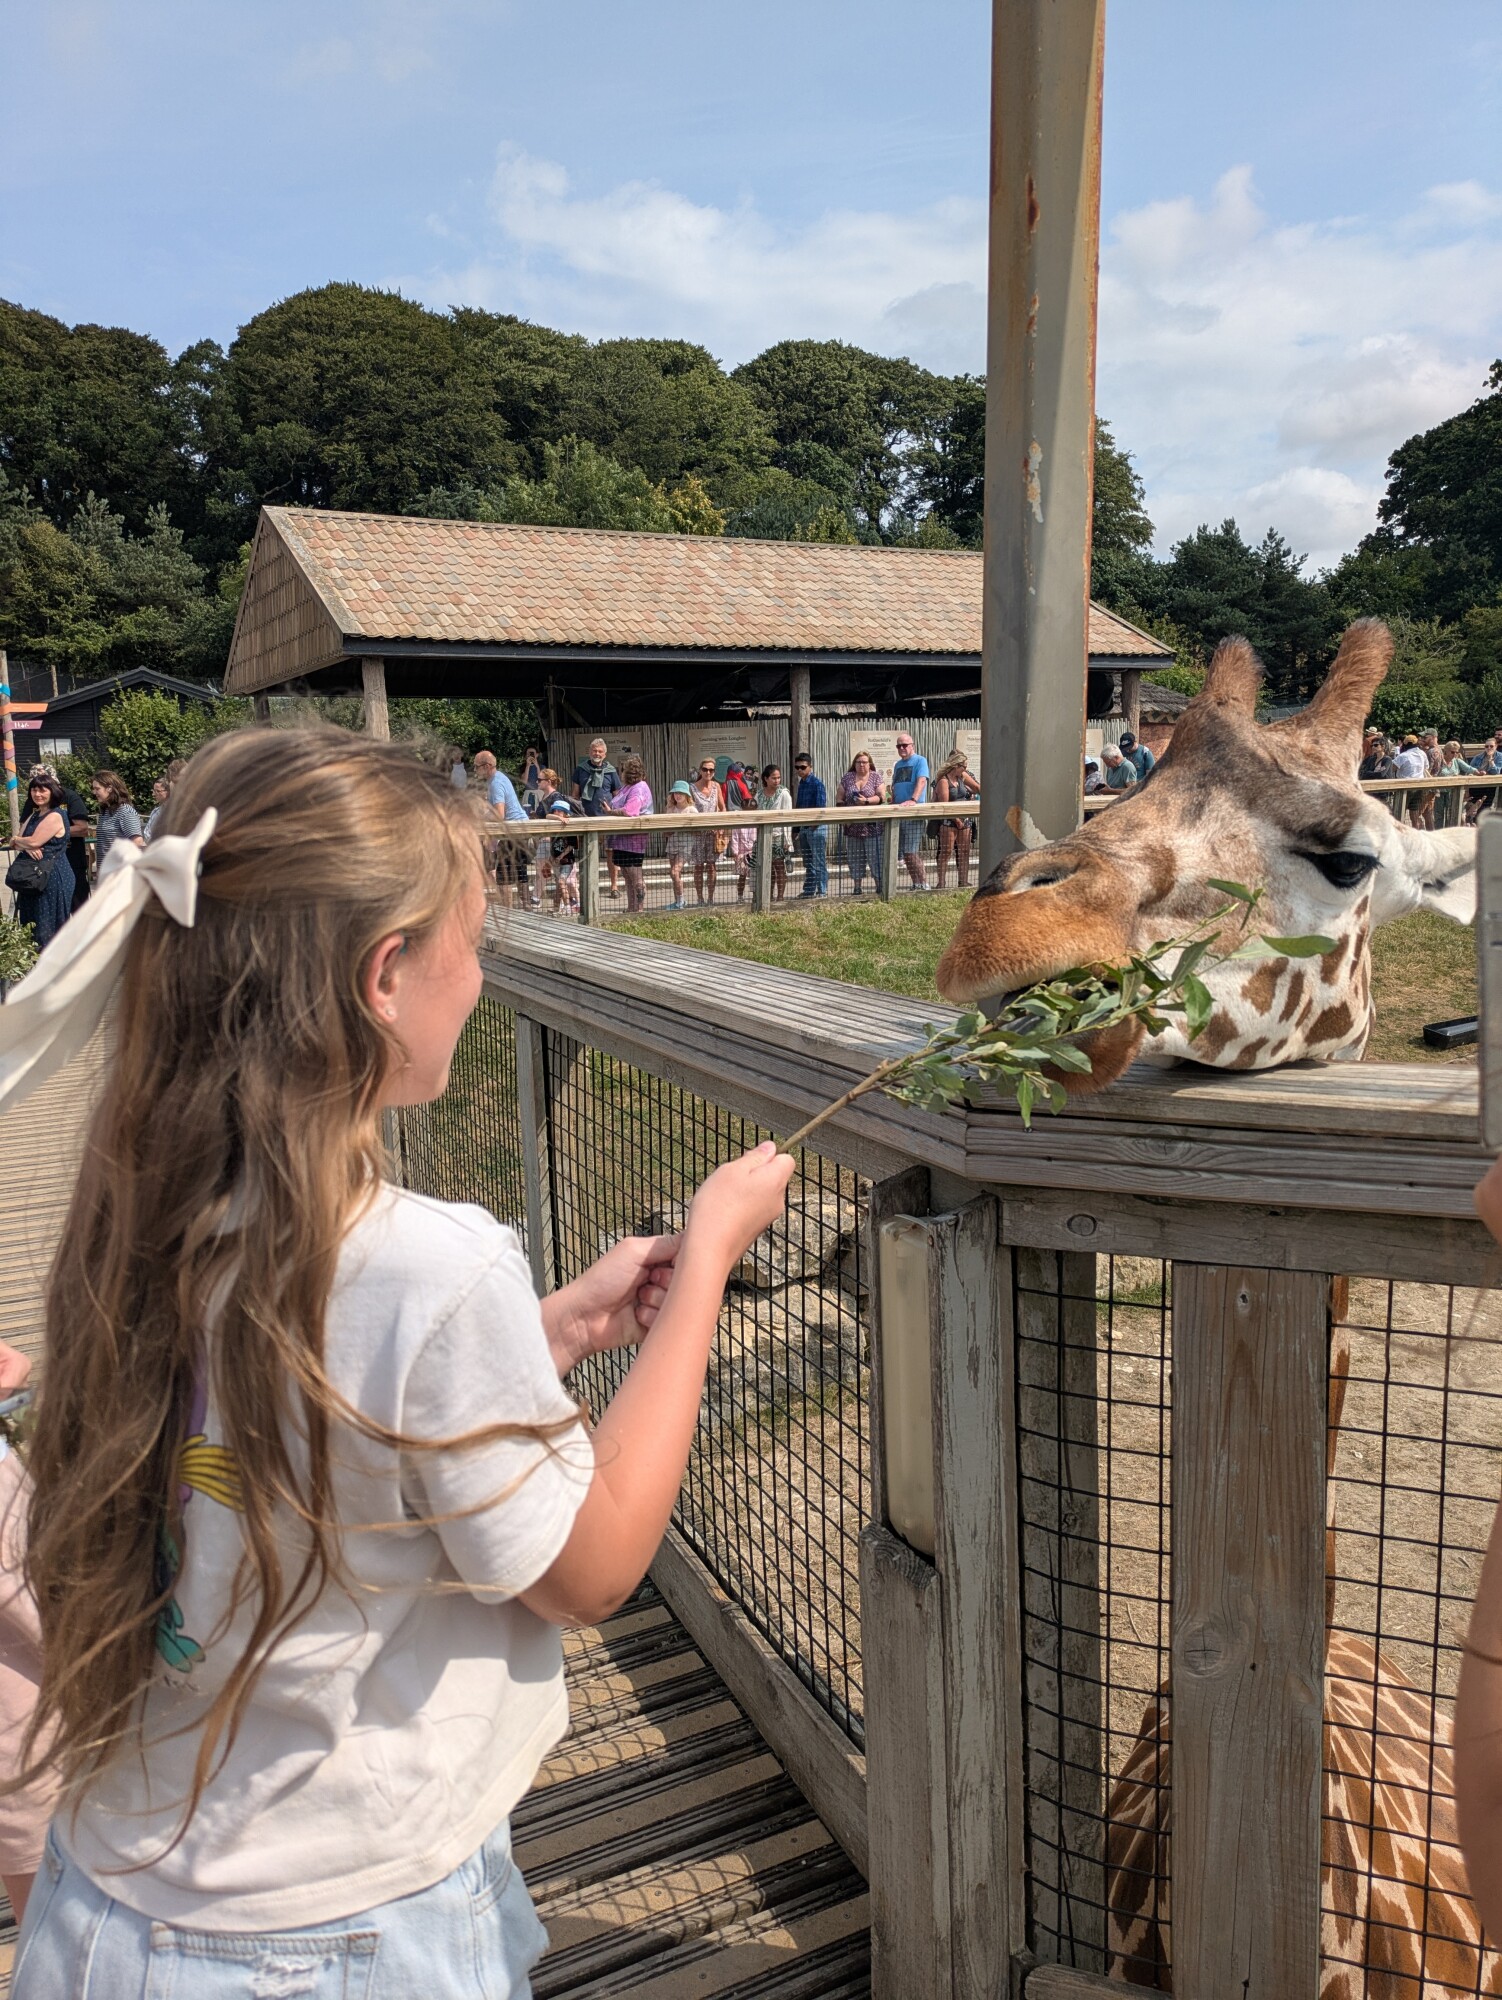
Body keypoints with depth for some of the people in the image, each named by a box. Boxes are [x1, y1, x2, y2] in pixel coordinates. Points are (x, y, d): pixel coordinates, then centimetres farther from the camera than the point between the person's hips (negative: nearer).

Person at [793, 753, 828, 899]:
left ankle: (822, 891, 1)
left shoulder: (817, 783, -11)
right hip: (803, 827, 8)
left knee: (819, 862, -3)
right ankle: (808, 890, 22)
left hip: (816, 827, -8)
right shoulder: (801, 783, 13)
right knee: (808, 862, 14)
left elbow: (821, 807, -15)